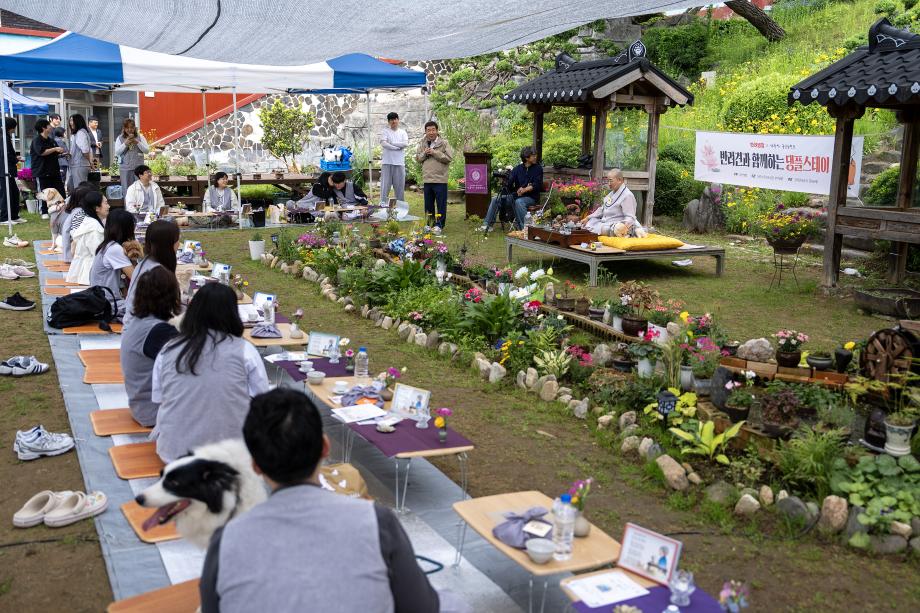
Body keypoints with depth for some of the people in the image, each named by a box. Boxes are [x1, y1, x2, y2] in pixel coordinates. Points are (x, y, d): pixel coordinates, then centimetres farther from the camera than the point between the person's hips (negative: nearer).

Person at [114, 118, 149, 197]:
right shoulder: (120, 138, 6)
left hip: (139, 167, 0)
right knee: (126, 190, 4)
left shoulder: (140, 137, 5)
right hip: (125, 168, 0)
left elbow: (146, 150, 0)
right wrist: (125, 144, -13)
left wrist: (137, 142, -13)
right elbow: (117, 152, -1)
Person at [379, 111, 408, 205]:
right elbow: (383, 143, -11)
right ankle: (383, 203, 1)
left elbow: (406, 144, -5)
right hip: (387, 162, -2)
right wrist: (398, 147, -10)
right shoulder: (385, 131, 5)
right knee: (385, 184, -3)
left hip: (399, 162, 2)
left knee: (400, 185, 5)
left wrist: (392, 143, -9)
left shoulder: (402, 132, 12)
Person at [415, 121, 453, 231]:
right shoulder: (422, 144, 11)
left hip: (440, 179, -4)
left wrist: (435, 153, -14)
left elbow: (449, 158, -11)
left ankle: (439, 224, 8)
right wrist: (424, 153, -8)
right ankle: (429, 224, 22)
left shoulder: (444, 143, -3)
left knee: (441, 204, 0)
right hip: (427, 179, 4)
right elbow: (417, 158, 11)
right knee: (428, 204, 12)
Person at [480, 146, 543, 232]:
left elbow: (537, 185, -10)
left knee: (519, 201, -37)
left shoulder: (538, 168, 0)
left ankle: (524, 228, -40)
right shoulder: (517, 168, 8)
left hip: (531, 197, -4)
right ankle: (487, 225, -6)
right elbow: (509, 183, -1)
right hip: (516, 196, 5)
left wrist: (525, 190, -22)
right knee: (496, 199, -7)